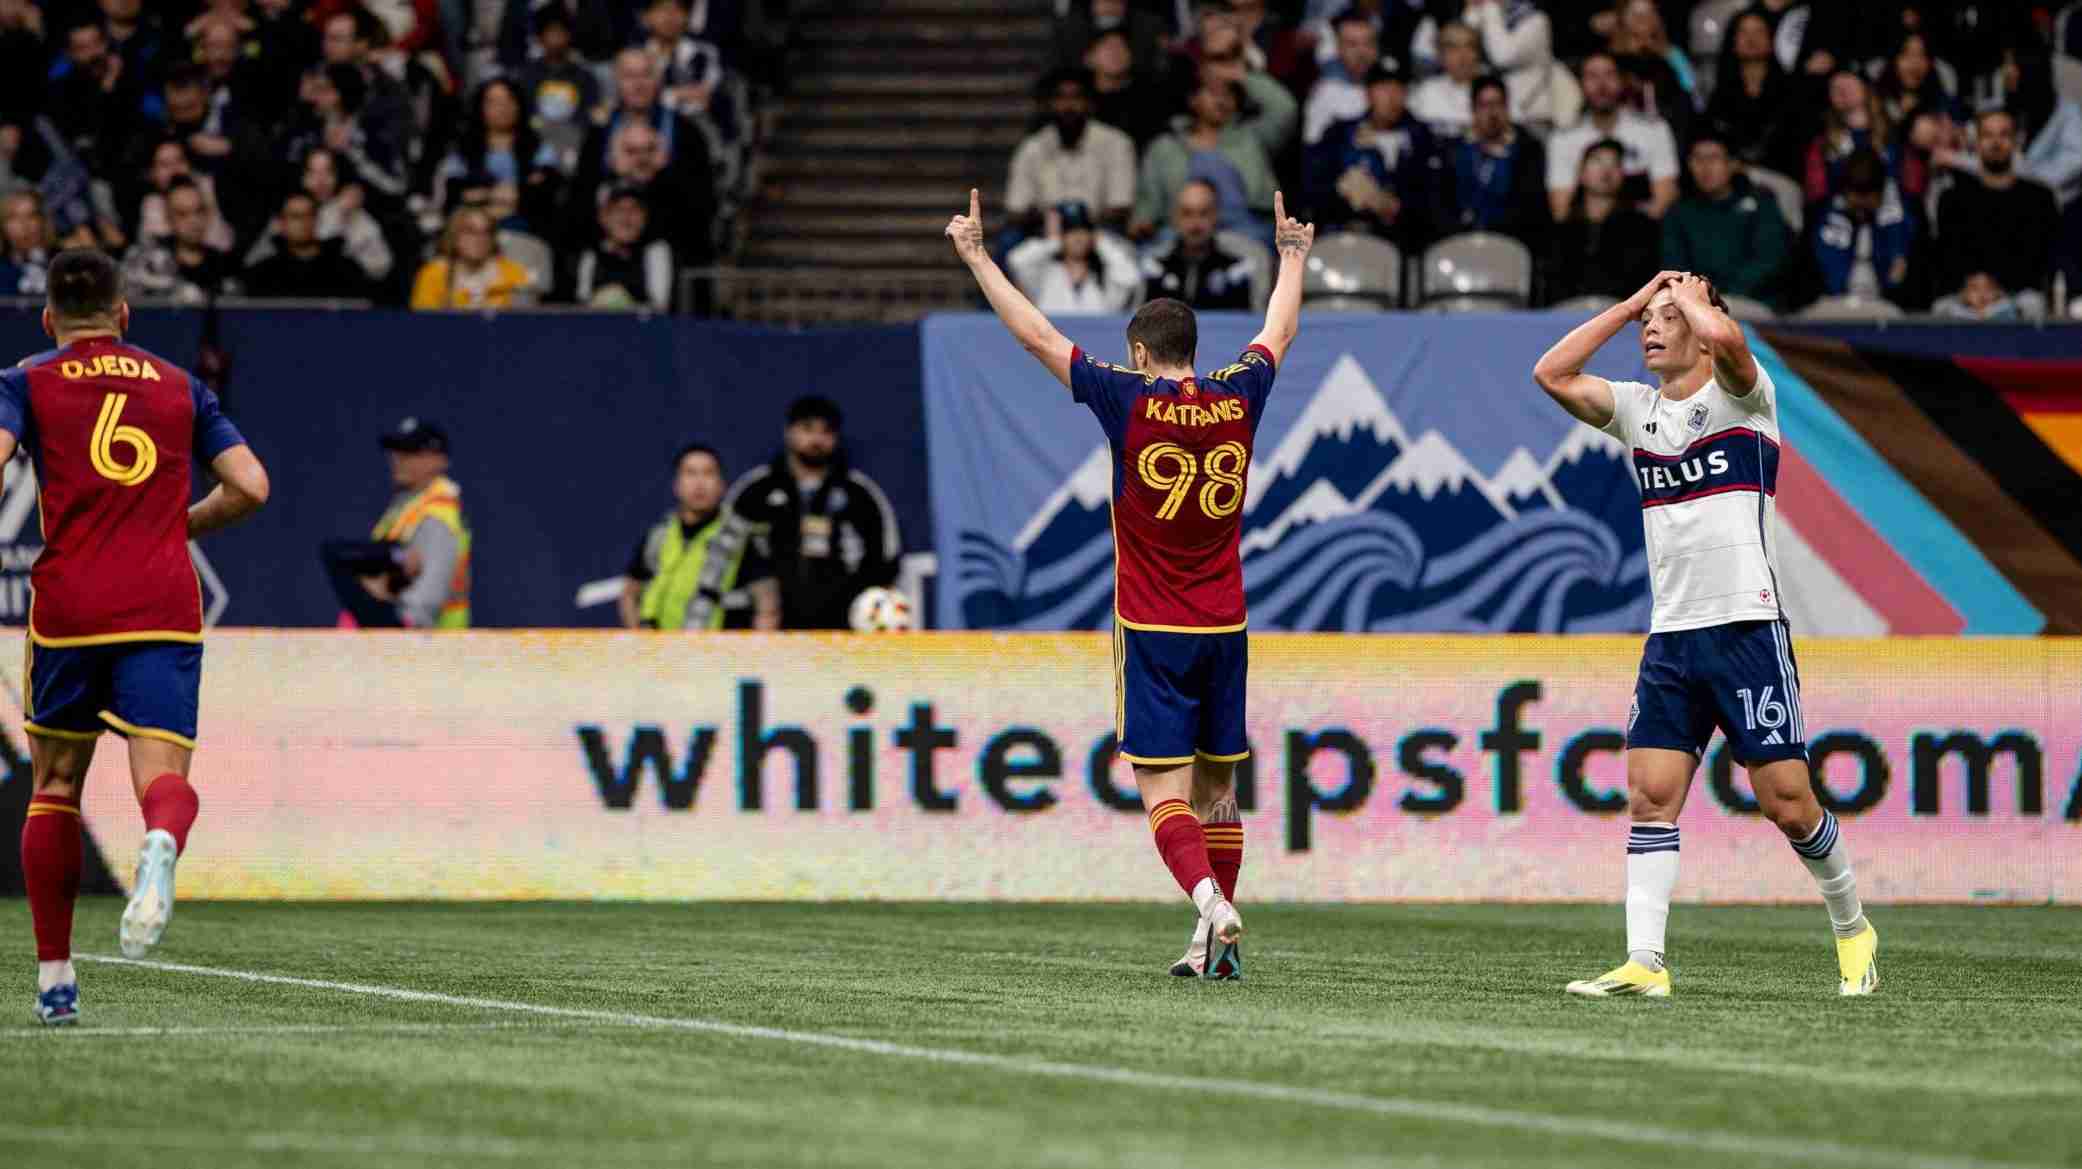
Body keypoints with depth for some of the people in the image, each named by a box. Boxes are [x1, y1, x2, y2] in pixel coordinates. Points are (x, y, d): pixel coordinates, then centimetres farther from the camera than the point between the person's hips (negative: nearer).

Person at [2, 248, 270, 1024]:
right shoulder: (181, 387, 16)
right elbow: (250, 486, 9)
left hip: (68, 605, -1)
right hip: (164, 607, 1)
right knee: (164, 776, -8)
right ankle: (161, 844, -46)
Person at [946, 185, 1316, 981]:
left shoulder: (1131, 401, -8)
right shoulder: (1238, 399, 2)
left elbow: (1037, 336, -3)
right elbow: (1279, 332, 22)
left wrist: (976, 255, 7)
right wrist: (1293, 255, 40)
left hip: (1152, 631, -4)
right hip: (1224, 626, 4)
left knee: (1163, 788, -6)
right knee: (1217, 786, 11)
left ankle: (1211, 901, -28)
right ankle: (1217, 942, 11)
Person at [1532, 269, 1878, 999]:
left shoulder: (1740, 396, -4)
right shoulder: (1638, 410, 13)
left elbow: (1723, 338, -26)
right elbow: (1552, 375, 4)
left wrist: (1689, 295, -5)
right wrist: (1633, 301, 4)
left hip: (1747, 629, -5)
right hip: (1671, 635, 5)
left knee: (1787, 803, -4)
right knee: (1649, 796, -6)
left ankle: (1852, 930, 18)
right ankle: (1644, 962, -10)